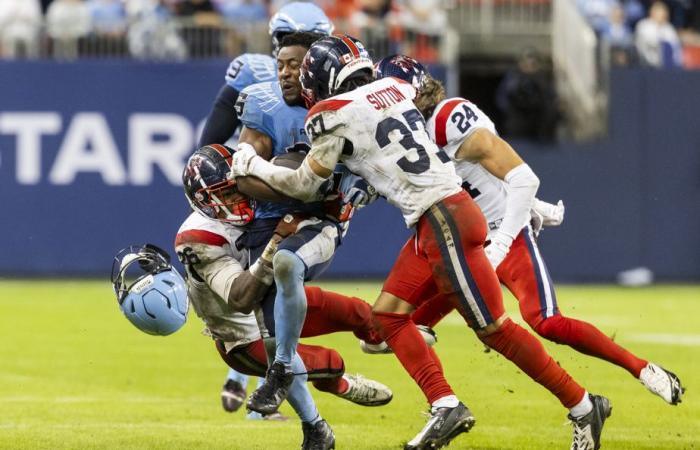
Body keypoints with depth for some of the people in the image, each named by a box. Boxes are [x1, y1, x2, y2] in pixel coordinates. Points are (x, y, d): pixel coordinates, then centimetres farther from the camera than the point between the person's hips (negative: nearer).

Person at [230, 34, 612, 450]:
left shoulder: (333, 114, -6)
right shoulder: (393, 88, 13)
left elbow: (306, 187, 5)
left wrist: (255, 166, 18)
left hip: (444, 219, -9)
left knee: (495, 329, -4)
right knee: (388, 313, 11)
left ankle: (584, 407, 0)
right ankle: (446, 407, 4)